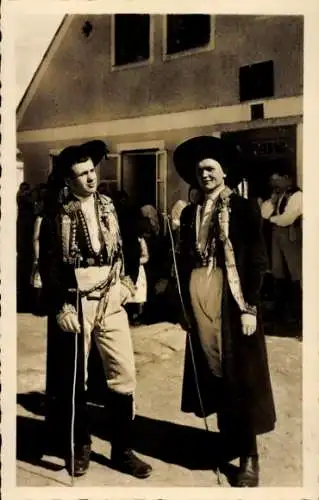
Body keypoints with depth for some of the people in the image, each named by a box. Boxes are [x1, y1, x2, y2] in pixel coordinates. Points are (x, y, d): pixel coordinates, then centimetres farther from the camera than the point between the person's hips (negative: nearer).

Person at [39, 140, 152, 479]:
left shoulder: (107, 207, 6)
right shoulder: (56, 216, -7)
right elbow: (48, 268, -6)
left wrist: (126, 283, 5)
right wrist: (61, 308, -9)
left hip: (111, 300, 4)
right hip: (76, 304, -3)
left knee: (124, 374, 5)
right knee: (74, 381, 11)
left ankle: (122, 450, 22)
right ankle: (79, 447, 33)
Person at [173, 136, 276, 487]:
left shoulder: (244, 209, -3)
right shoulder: (190, 213, 10)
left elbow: (257, 261, -7)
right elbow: (185, 260, 10)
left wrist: (250, 306, -13)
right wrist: (185, 304, 8)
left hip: (233, 299, -4)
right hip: (200, 300, 4)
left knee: (241, 376, 3)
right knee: (212, 372, 12)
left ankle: (249, 456, 17)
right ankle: (228, 440, 30)